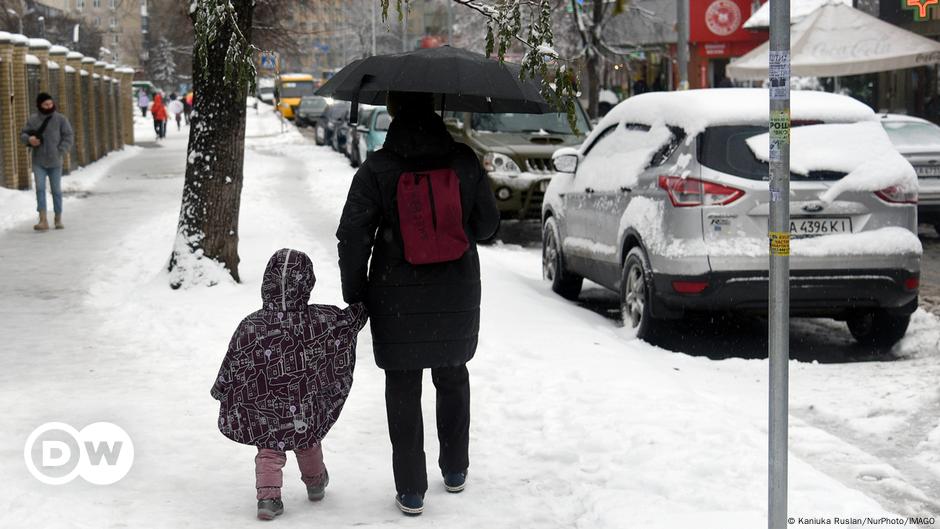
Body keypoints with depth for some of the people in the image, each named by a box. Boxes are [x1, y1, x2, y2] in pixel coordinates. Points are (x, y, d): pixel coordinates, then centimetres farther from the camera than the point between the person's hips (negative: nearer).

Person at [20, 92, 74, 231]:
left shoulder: (61, 119, -1)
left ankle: (58, 219, 18)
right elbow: (23, 134, 10)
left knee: (56, 190, 6)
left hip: (55, 162, -1)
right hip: (38, 162, 1)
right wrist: (29, 139, -14)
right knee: (40, 188, -11)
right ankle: (43, 220, -14)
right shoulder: (32, 120, 4)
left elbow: (68, 137, -1)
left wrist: (60, 152, -12)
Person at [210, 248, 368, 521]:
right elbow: (352, 319, -1)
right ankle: (315, 483, 44)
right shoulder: (322, 320, -15)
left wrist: (219, 390, 10)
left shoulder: (250, 327, -15)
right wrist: (362, 304, 18)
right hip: (307, 414, 1)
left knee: (269, 450, 15)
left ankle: (267, 496, 2)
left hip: (264, 415, -1)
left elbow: (231, 366, -5)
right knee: (308, 441, 25)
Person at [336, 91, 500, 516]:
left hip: (397, 303, -2)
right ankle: (455, 470, 34)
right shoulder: (464, 162, -6)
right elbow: (487, 223, 2)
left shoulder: (376, 171, -12)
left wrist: (355, 295, 1)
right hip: (457, 298, 2)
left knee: (403, 390, 8)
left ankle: (411, 490, 10)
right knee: (452, 378, 22)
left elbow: (352, 238, -10)